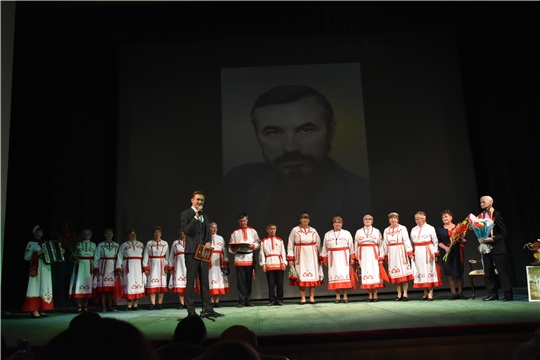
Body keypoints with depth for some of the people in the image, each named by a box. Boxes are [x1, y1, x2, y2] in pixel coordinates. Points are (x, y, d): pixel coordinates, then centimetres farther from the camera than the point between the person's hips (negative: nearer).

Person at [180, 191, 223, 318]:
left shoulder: (205, 216, 17)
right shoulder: (185, 214, -2)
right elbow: (186, 230, -15)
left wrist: (209, 242, -1)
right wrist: (196, 216, -19)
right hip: (192, 252, -6)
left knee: (205, 281, 8)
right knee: (191, 281, -1)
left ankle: (208, 309, 13)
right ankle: (191, 311, 4)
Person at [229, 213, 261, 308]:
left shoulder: (252, 231, 11)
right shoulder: (235, 233, 10)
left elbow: (258, 243, 9)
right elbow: (231, 247, 5)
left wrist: (253, 245, -10)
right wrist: (234, 248, -16)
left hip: (250, 257, 1)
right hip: (239, 258, -1)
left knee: (249, 280, 5)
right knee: (241, 280, -2)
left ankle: (248, 300, 13)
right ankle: (242, 301, 3)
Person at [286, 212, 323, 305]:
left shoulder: (313, 231, 10)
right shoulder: (295, 230, 3)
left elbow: (318, 245, 11)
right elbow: (290, 245, 1)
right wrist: (290, 258, -6)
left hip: (312, 256, 2)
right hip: (300, 256, -2)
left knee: (313, 276, 0)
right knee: (301, 277, -3)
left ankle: (312, 298, 8)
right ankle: (303, 298, 5)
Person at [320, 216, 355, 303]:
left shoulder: (347, 233, 5)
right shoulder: (327, 234, 8)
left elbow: (351, 247, 5)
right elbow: (324, 248, 10)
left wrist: (352, 258, -1)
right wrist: (325, 259, 5)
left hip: (344, 257, -1)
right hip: (333, 258, 1)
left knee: (345, 275, -4)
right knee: (335, 276, -1)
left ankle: (345, 296, 4)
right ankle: (338, 297, 5)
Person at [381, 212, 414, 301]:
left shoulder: (402, 228, -1)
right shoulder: (386, 230, 10)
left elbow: (406, 240, -7)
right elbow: (385, 244, 12)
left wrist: (409, 252, -14)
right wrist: (385, 255, 11)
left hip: (401, 252, -4)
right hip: (391, 253, 4)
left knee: (403, 271, -5)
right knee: (395, 274, 4)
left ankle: (405, 294, 1)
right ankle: (399, 294, 10)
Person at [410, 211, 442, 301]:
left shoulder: (430, 228, -2)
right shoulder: (413, 230, 10)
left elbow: (435, 242, -1)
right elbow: (412, 243, 12)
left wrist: (436, 254, -5)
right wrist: (412, 254, 6)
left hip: (428, 252, -4)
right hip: (418, 253, 4)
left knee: (429, 270, -2)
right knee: (421, 271, 4)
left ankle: (430, 293, 3)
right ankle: (425, 293, 14)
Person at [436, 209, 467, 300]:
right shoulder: (440, 229, 8)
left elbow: (465, 240, 5)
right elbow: (439, 242, 3)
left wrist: (459, 240, -15)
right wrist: (445, 248, -14)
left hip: (457, 252, -1)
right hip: (446, 253, 1)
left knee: (459, 273, 2)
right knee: (450, 274, 1)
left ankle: (460, 293, 12)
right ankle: (454, 293, 9)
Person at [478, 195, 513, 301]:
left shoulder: (496, 215, -8)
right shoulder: (480, 216, 10)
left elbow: (503, 233, -10)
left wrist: (492, 239, -19)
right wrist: (480, 239, -4)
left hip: (497, 247, -6)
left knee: (503, 271, -1)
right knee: (488, 272, 9)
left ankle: (508, 294, 7)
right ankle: (492, 294, 17)